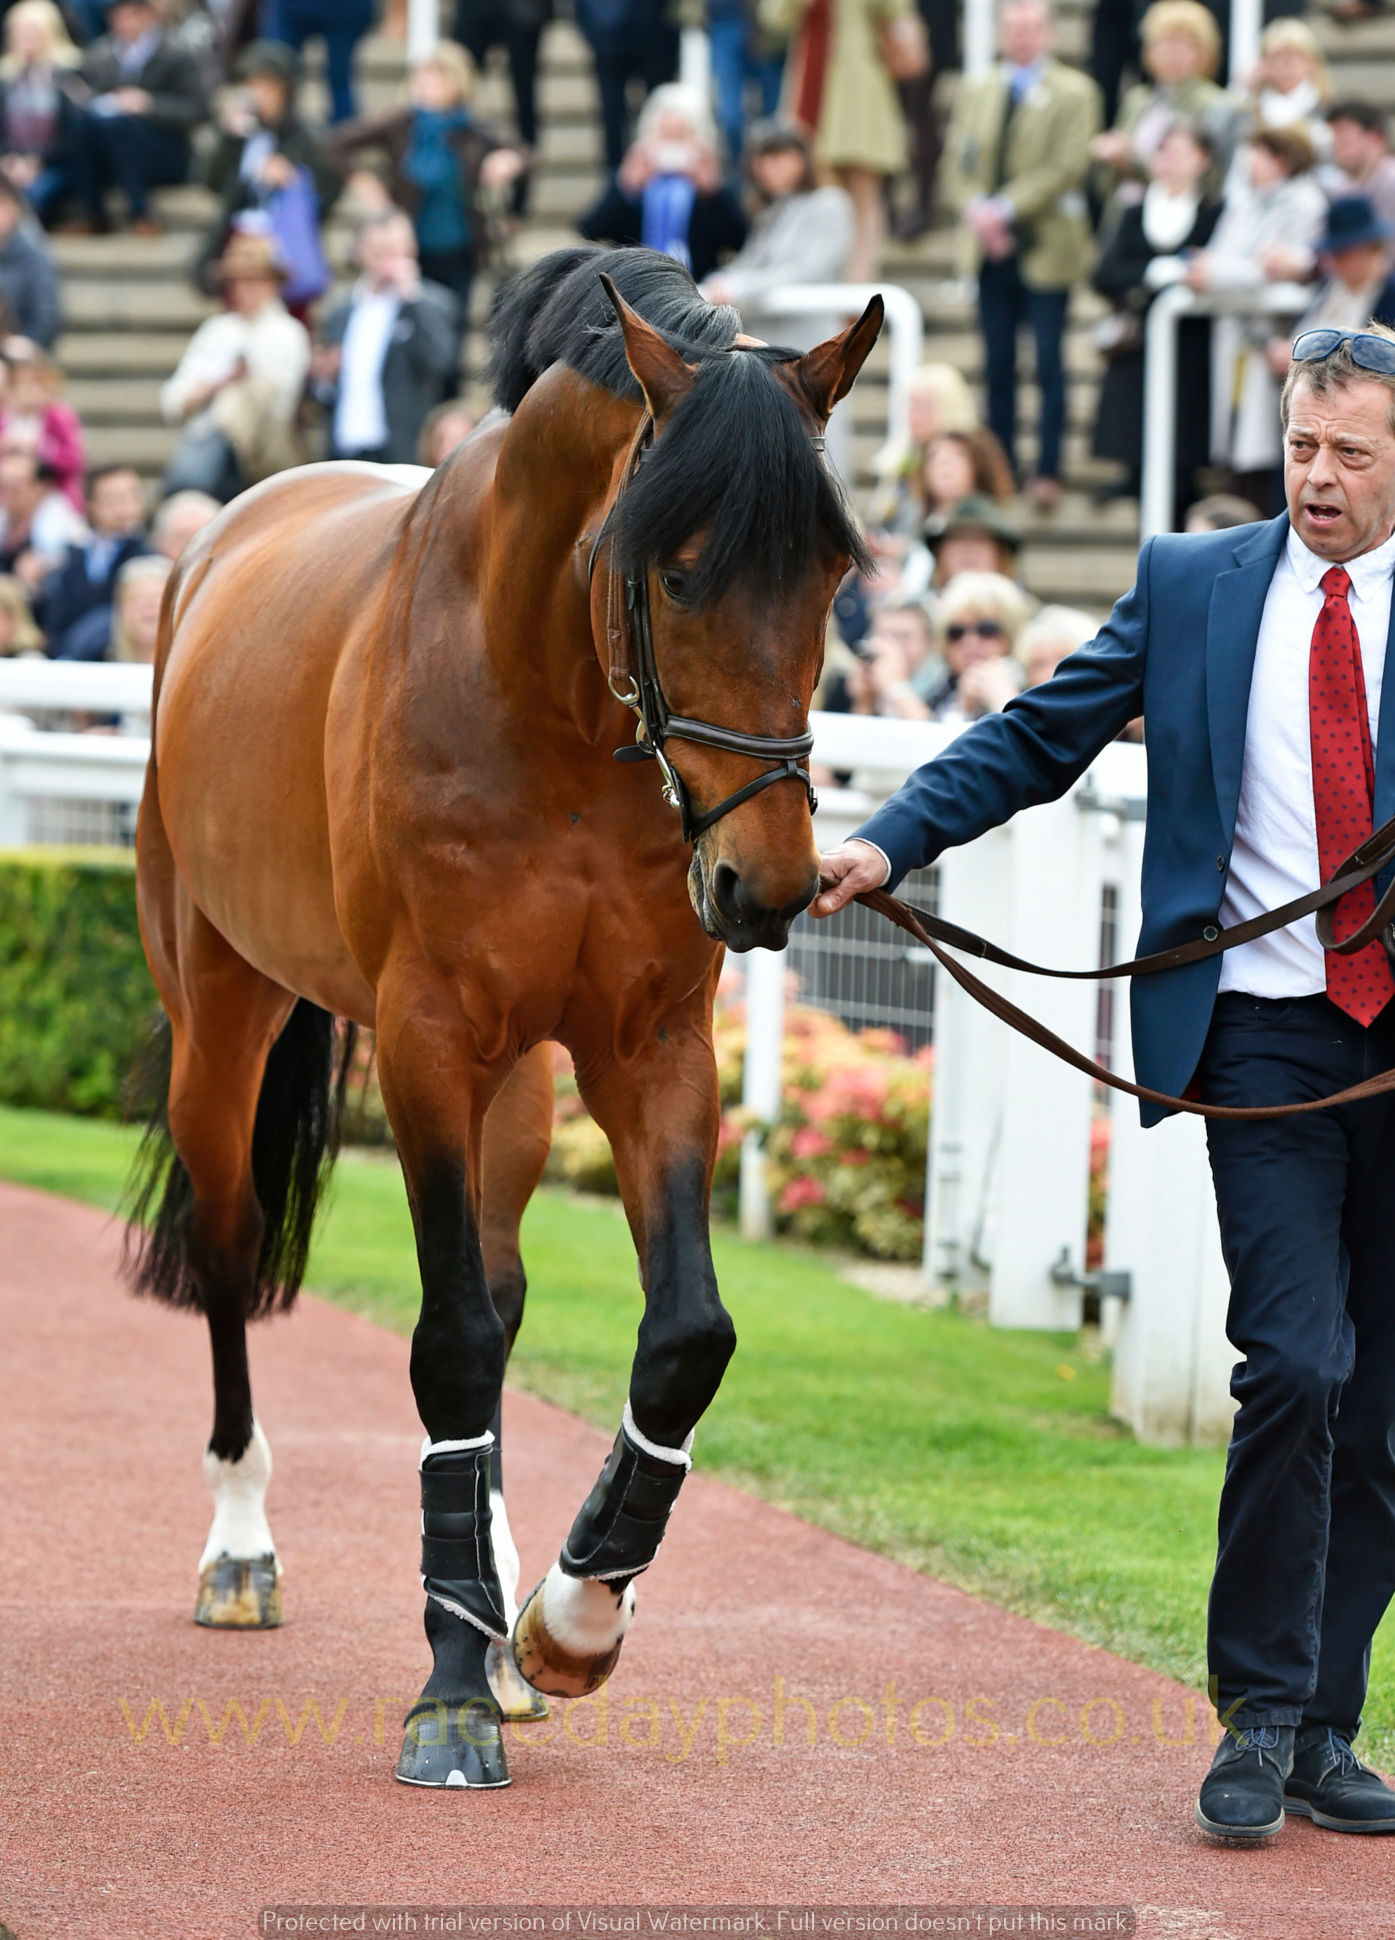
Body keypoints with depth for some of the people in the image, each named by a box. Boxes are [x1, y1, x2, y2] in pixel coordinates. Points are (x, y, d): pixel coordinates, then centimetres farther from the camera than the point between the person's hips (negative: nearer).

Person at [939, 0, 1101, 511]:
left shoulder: (1074, 93, -1)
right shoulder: (975, 92, 13)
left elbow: (1067, 168, -11)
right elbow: (955, 163, 9)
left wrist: (1006, 209, -18)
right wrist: (974, 208, -12)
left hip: (1044, 249, -4)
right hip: (990, 247, 4)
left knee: (1049, 364, -3)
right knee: (998, 365, 7)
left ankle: (1048, 473, 1)